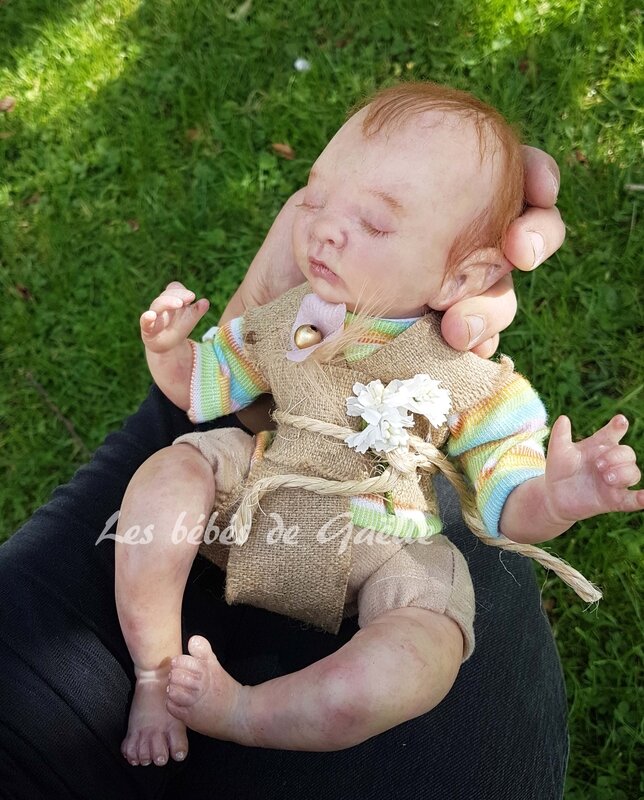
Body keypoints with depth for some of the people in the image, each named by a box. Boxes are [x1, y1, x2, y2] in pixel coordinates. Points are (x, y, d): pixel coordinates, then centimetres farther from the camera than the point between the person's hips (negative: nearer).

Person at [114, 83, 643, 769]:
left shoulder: (473, 378, -13)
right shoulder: (285, 318, -1)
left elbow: (509, 506, -10)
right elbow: (200, 386, 11)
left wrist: (555, 501, -34)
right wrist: (167, 345, -11)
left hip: (384, 551, -3)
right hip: (255, 506, 4)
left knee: (418, 661, -31)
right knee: (166, 474, -20)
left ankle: (239, 713, -11)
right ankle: (154, 675, -5)